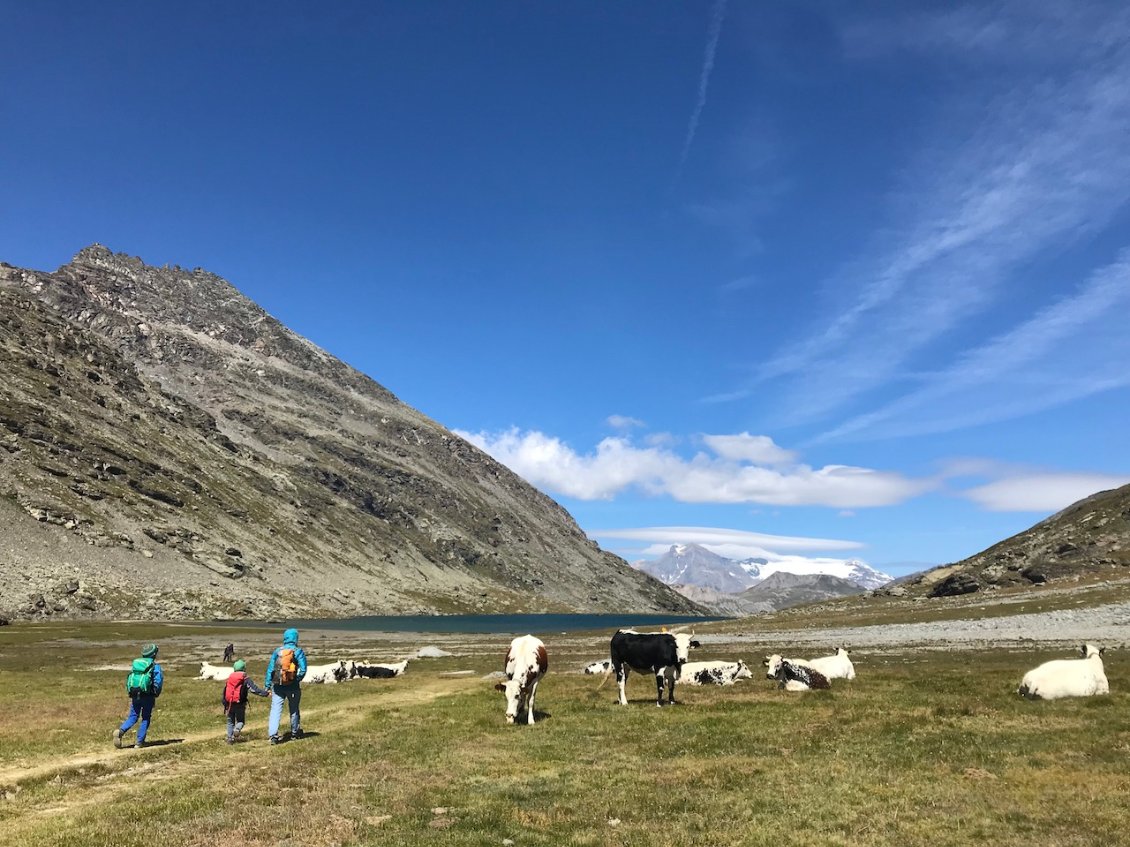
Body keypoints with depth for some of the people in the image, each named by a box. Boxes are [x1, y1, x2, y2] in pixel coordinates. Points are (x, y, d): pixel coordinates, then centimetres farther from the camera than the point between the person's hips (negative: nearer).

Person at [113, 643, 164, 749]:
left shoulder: (135, 663, 11)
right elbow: (158, 681, -12)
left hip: (134, 695, 4)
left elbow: (129, 679, 13)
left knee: (133, 716, 12)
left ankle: (121, 731, -15)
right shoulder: (155, 666, -5)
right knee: (145, 718, 8)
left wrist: (130, 693, 20)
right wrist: (156, 694, 2)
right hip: (148, 696, -4)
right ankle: (139, 742, 6)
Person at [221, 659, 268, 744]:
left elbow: (224, 693, 14)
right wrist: (266, 693, -11)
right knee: (240, 721, 11)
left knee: (230, 722, 18)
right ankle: (237, 729, -19)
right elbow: (254, 689, -13)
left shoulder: (229, 679, 10)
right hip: (240, 704, -3)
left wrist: (225, 704, 23)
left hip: (229, 704, 3)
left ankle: (230, 737, 8)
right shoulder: (246, 679, -4)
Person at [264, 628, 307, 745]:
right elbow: (303, 669, -14)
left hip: (277, 686, 1)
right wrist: (298, 679, 1)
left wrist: (267, 684, 5)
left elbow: (270, 668, 2)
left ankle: (273, 735, -11)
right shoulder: (298, 651, -5)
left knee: (275, 710, 1)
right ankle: (295, 733, 29)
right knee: (294, 709, 15)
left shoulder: (277, 651, 4)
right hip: (292, 686, -1)